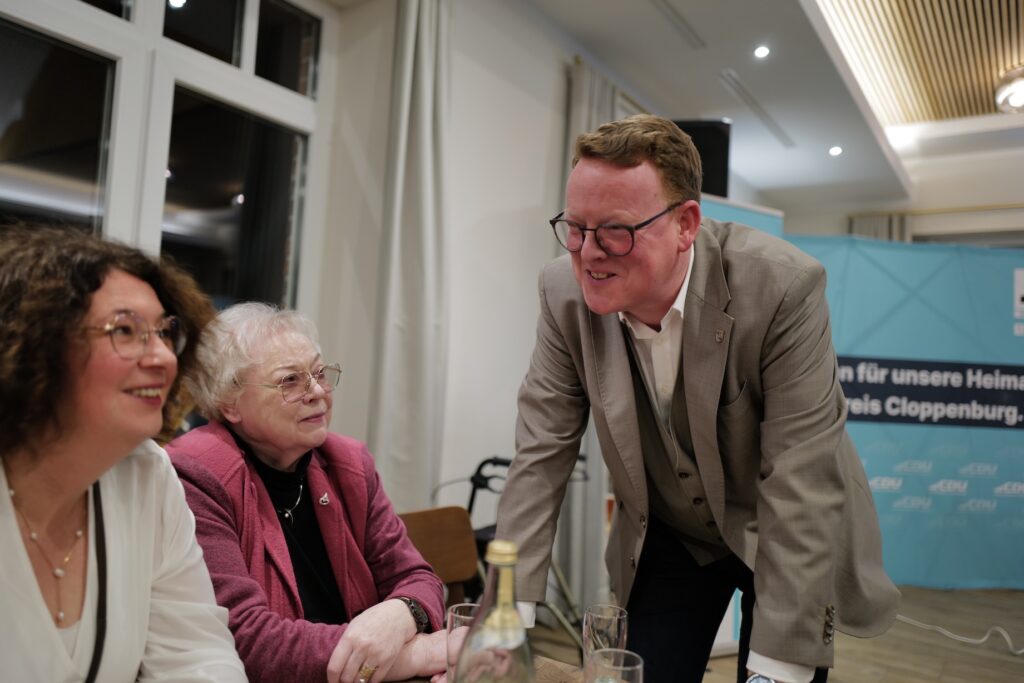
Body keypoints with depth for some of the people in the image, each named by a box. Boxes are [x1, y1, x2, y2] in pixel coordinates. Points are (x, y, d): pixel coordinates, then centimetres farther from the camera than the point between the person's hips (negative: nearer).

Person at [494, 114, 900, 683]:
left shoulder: (782, 287, -29)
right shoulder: (565, 294, -18)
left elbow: (802, 485, -28)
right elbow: (541, 458, -15)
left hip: (782, 538, -2)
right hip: (667, 539, 3)